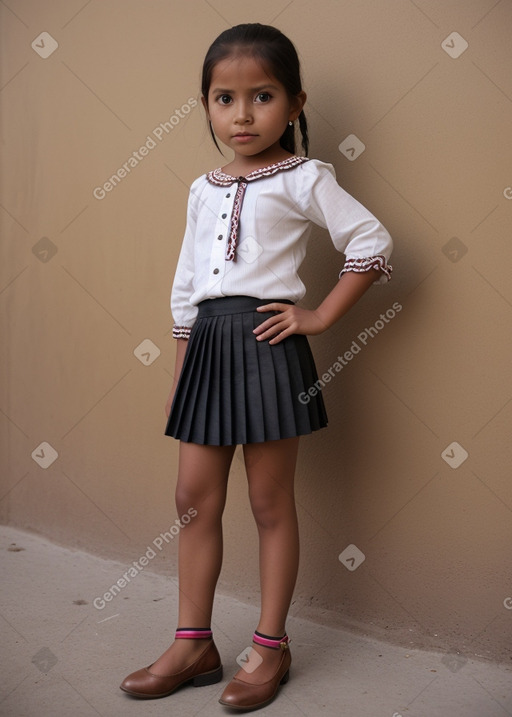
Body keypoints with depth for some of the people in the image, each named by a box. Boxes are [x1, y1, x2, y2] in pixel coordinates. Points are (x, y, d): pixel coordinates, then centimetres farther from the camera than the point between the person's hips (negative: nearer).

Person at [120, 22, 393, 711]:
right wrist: (180, 373, 15)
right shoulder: (204, 189, 13)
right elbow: (185, 286, 16)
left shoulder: (303, 178, -4)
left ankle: (271, 646, 21)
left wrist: (319, 317, -10)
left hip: (266, 344, -6)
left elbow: (373, 243, -9)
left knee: (271, 503, 5)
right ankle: (193, 643, 24)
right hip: (208, 344, 6)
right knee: (195, 498, 9)